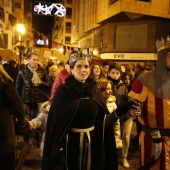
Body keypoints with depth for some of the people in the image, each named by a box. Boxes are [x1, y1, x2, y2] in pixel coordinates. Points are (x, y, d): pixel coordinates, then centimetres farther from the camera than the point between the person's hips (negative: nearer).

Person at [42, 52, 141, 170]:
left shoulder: (94, 91, 2)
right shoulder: (63, 91, -11)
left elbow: (103, 121, 0)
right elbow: (56, 124, -13)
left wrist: (122, 110, -12)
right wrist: (59, 151, -17)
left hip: (93, 144, 4)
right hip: (71, 145, -4)